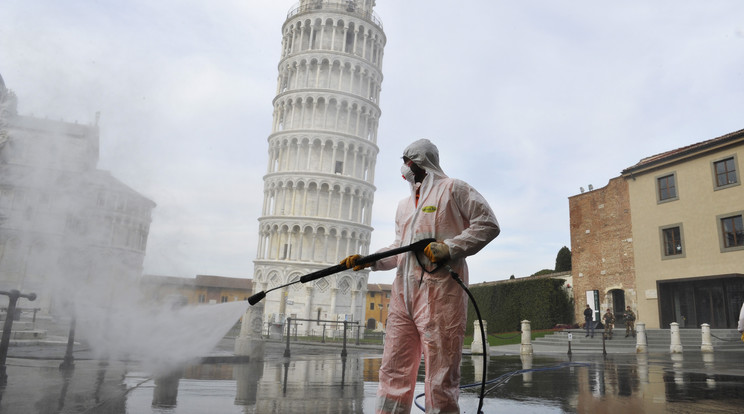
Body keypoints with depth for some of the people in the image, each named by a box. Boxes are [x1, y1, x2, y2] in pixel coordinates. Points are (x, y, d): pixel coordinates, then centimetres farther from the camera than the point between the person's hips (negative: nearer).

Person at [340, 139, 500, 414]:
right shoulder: (404, 205, 27)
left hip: (440, 291, -7)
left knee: (440, 377, -4)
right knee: (393, 371, 6)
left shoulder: (453, 189, 5)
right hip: (403, 293, 7)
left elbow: (488, 224, -2)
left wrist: (449, 247, -12)